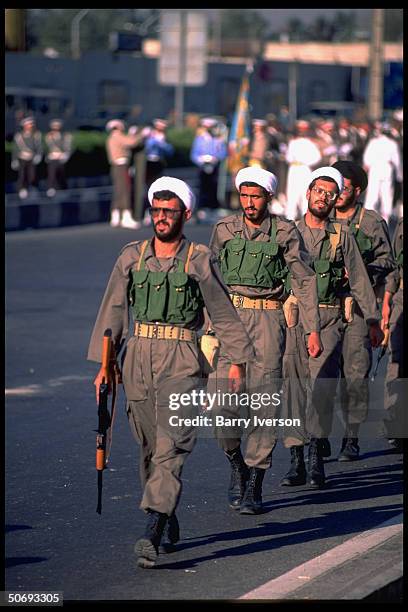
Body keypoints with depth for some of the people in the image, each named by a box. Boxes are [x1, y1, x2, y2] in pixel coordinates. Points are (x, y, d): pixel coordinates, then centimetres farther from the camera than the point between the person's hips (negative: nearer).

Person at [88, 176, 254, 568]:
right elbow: (113, 312, 10)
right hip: (138, 359, 4)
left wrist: (237, 358, 9)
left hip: (181, 362, -4)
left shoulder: (199, 261, 0)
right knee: (150, 446, 11)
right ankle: (168, 521, 28)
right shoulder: (131, 257, 7)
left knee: (172, 445, -15)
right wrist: (104, 365, 7)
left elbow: (223, 313, 8)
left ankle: (152, 535, -24)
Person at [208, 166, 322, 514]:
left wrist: (313, 330, 1)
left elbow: (305, 280, 5)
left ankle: (254, 487, 0)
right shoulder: (225, 230, 7)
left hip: (268, 318, -1)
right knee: (223, 398, -11)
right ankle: (236, 463, 15)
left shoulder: (285, 232, 2)